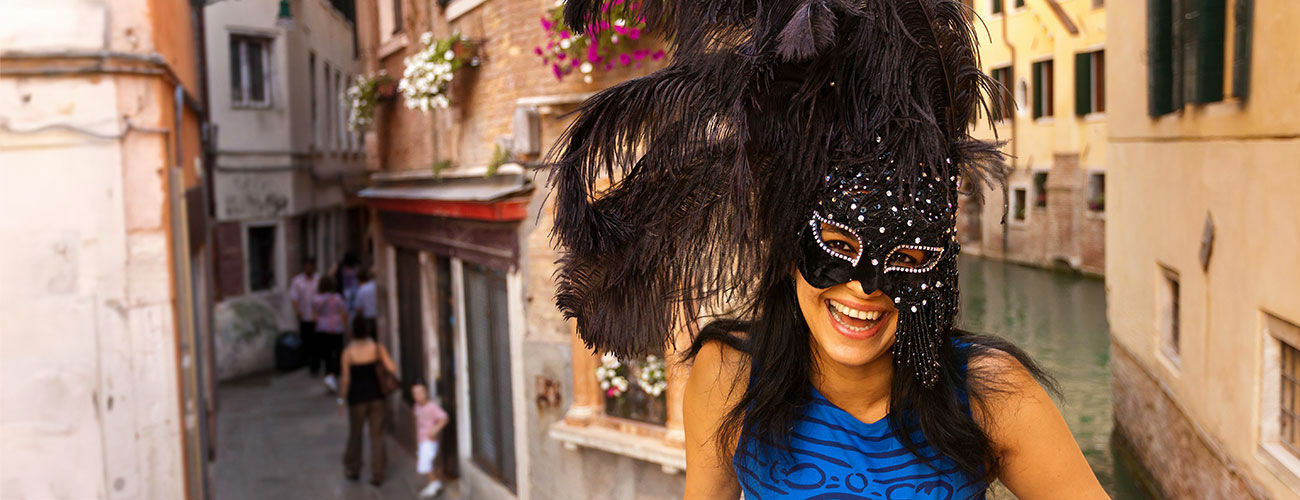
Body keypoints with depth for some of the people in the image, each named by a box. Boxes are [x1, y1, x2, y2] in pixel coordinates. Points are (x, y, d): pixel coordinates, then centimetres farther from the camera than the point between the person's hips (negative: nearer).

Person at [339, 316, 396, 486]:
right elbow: (392, 368, -10)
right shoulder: (377, 347, -5)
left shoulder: (348, 352, -8)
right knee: (377, 435, 7)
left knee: (355, 433, 16)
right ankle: (377, 474, 9)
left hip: (357, 397, -1)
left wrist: (342, 398, 3)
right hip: (376, 395, 1)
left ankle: (353, 470, 29)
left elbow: (345, 378, -8)